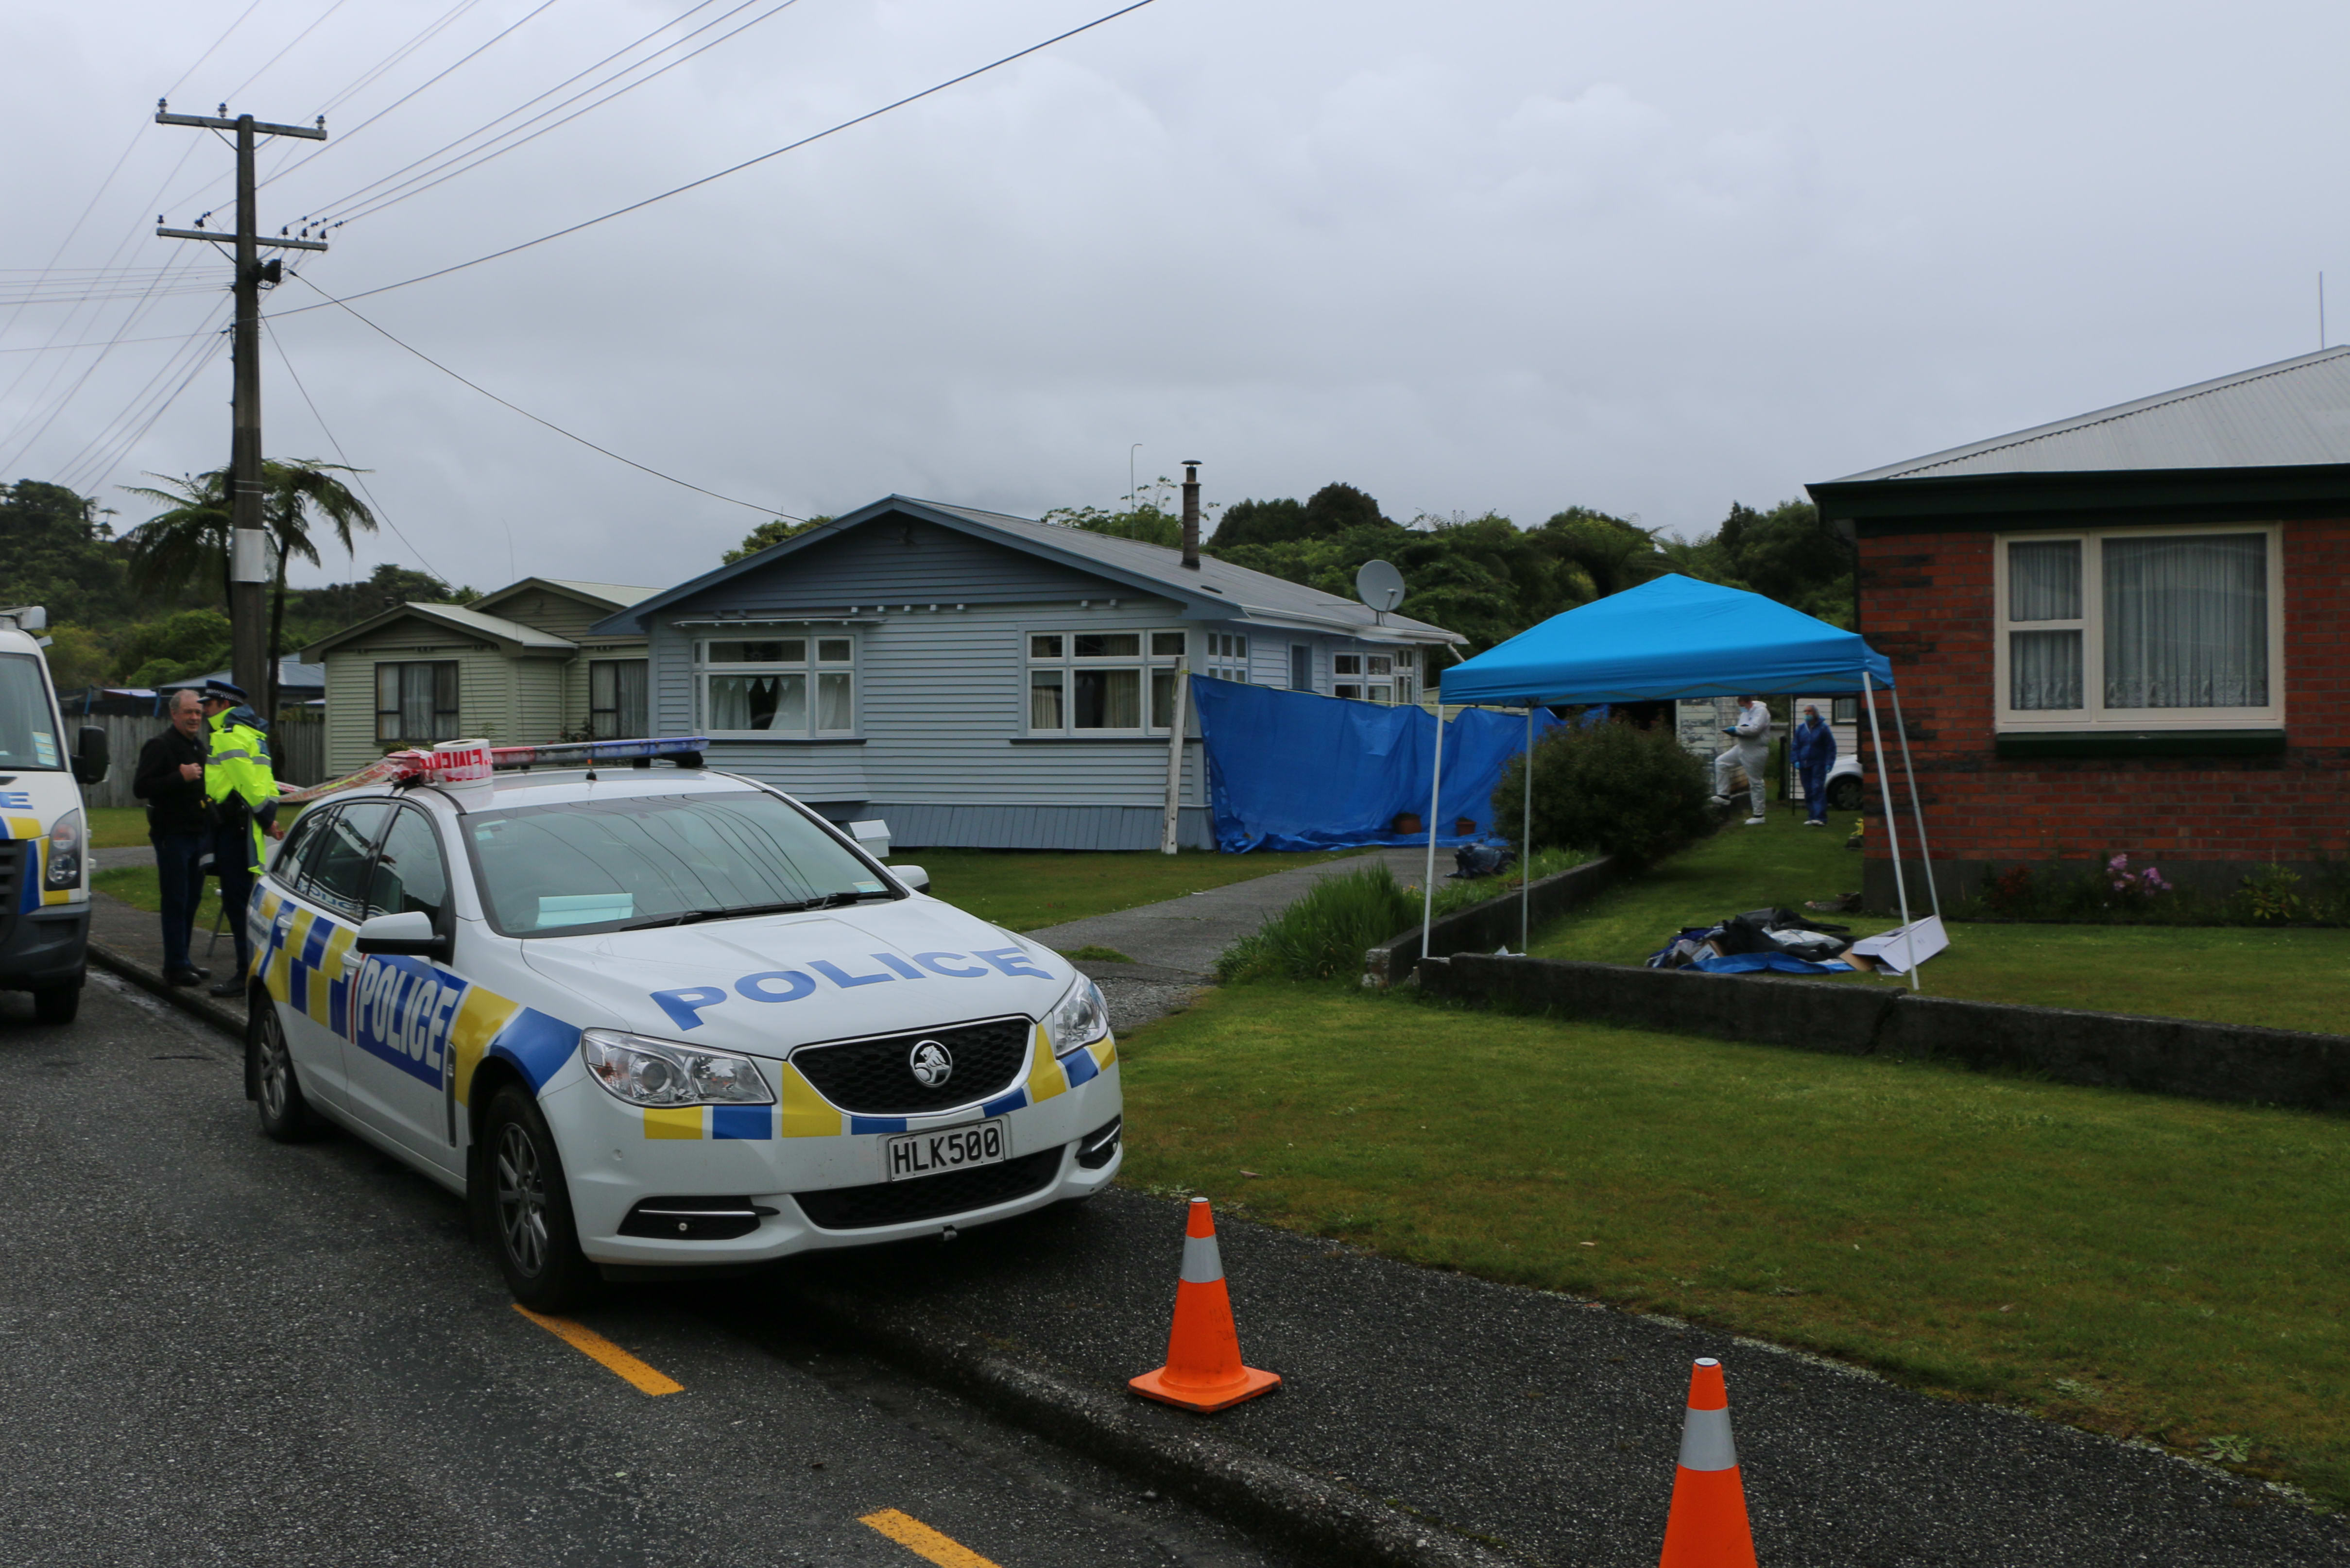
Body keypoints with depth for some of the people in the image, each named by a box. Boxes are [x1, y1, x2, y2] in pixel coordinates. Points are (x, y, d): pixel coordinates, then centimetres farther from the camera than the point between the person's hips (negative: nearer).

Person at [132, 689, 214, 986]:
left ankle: (181, 961, 19)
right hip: (173, 836, -8)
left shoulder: (198, 746, 17)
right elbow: (140, 788, -18)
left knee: (191, 900, 11)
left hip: (197, 833, 8)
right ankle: (176, 966, -1)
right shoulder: (160, 746, -9)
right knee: (176, 902, -5)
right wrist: (181, 777, -24)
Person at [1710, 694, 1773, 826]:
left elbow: (1754, 729, -29)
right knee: (1721, 762, 5)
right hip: (1742, 748, 9)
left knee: (1755, 783, -2)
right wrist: (1734, 732, -5)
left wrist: (1736, 730, -21)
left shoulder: (1761, 711, -16)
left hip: (1756, 752, -9)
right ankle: (1723, 796, 8)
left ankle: (1759, 816, 7)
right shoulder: (1745, 712, 12)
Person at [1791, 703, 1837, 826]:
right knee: (1808, 791, 5)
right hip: (1804, 765, 5)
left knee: (1818, 789, -14)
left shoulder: (1823, 729, -1)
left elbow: (1831, 747, 1)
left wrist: (1829, 763, -7)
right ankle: (1811, 817, 11)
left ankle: (1820, 818, -19)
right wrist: (1796, 760, 0)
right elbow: (1795, 746, 13)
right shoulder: (1800, 729, 11)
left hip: (1818, 764, -5)